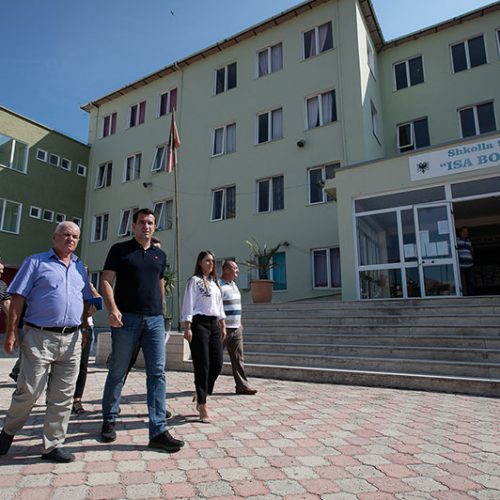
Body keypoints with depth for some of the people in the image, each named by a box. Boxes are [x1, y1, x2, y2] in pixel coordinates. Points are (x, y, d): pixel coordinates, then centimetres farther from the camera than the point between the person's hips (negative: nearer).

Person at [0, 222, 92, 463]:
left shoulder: (79, 267, 15)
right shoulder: (35, 262, 2)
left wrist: (85, 329, 16)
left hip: (71, 339, 4)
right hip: (39, 337, -4)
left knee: (62, 397, 6)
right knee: (28, 391, 2)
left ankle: (53, 445, 19)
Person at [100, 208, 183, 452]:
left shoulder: (160, 255, 15)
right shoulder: (120, 250, 4)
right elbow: (106, 281, -4)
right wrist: (112, 308, -19)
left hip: (154, 320, 4)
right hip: (126, 318, -3)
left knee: (157, 373, -2)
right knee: (118, 372, 7)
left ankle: (158, 431, 2)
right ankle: (109, 421, 29)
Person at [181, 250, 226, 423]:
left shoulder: (214, 282, 18)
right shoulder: (194, 281, -3)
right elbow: (188, 305, -9)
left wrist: (223, 326, 17)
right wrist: (187, 327, -15)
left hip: (214, 324, 7)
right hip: (199, 324, -7)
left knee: (217, 364, 4)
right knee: (202, 366, -3)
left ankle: (200, 395, 26)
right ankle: (202, 407, 8)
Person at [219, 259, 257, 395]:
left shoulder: (234, 285, 15)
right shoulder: (218, 286, -14)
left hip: (236, 328, 8)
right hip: (223, 329, -8)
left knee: (238, 358, 7)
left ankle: (242, 385, 11)